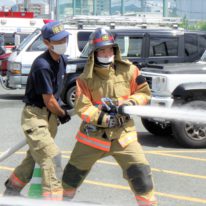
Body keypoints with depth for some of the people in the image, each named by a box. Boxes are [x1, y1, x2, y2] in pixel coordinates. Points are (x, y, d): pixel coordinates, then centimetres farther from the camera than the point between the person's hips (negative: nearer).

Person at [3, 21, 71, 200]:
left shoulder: (62, 60, 3)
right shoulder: (42, 65, -24)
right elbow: (49, 101, -19)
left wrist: (59, 114, 10)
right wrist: (63, 114, -3)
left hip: (50, 115, 9)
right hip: (35, 115, -9)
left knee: (35, 156, 21)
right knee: (51, 157, -16)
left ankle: (11, 192, 40)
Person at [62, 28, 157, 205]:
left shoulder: (128, 70, -5)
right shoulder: (85, 79, -8)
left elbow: (144, 93, 2)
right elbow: (82, 108, -15)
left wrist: (128, 104, -16)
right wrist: (104, 119, -27)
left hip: (123, 134, 0)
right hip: (93, 135, 0)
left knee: (140, 172, -13)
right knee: (74, 172, 12)